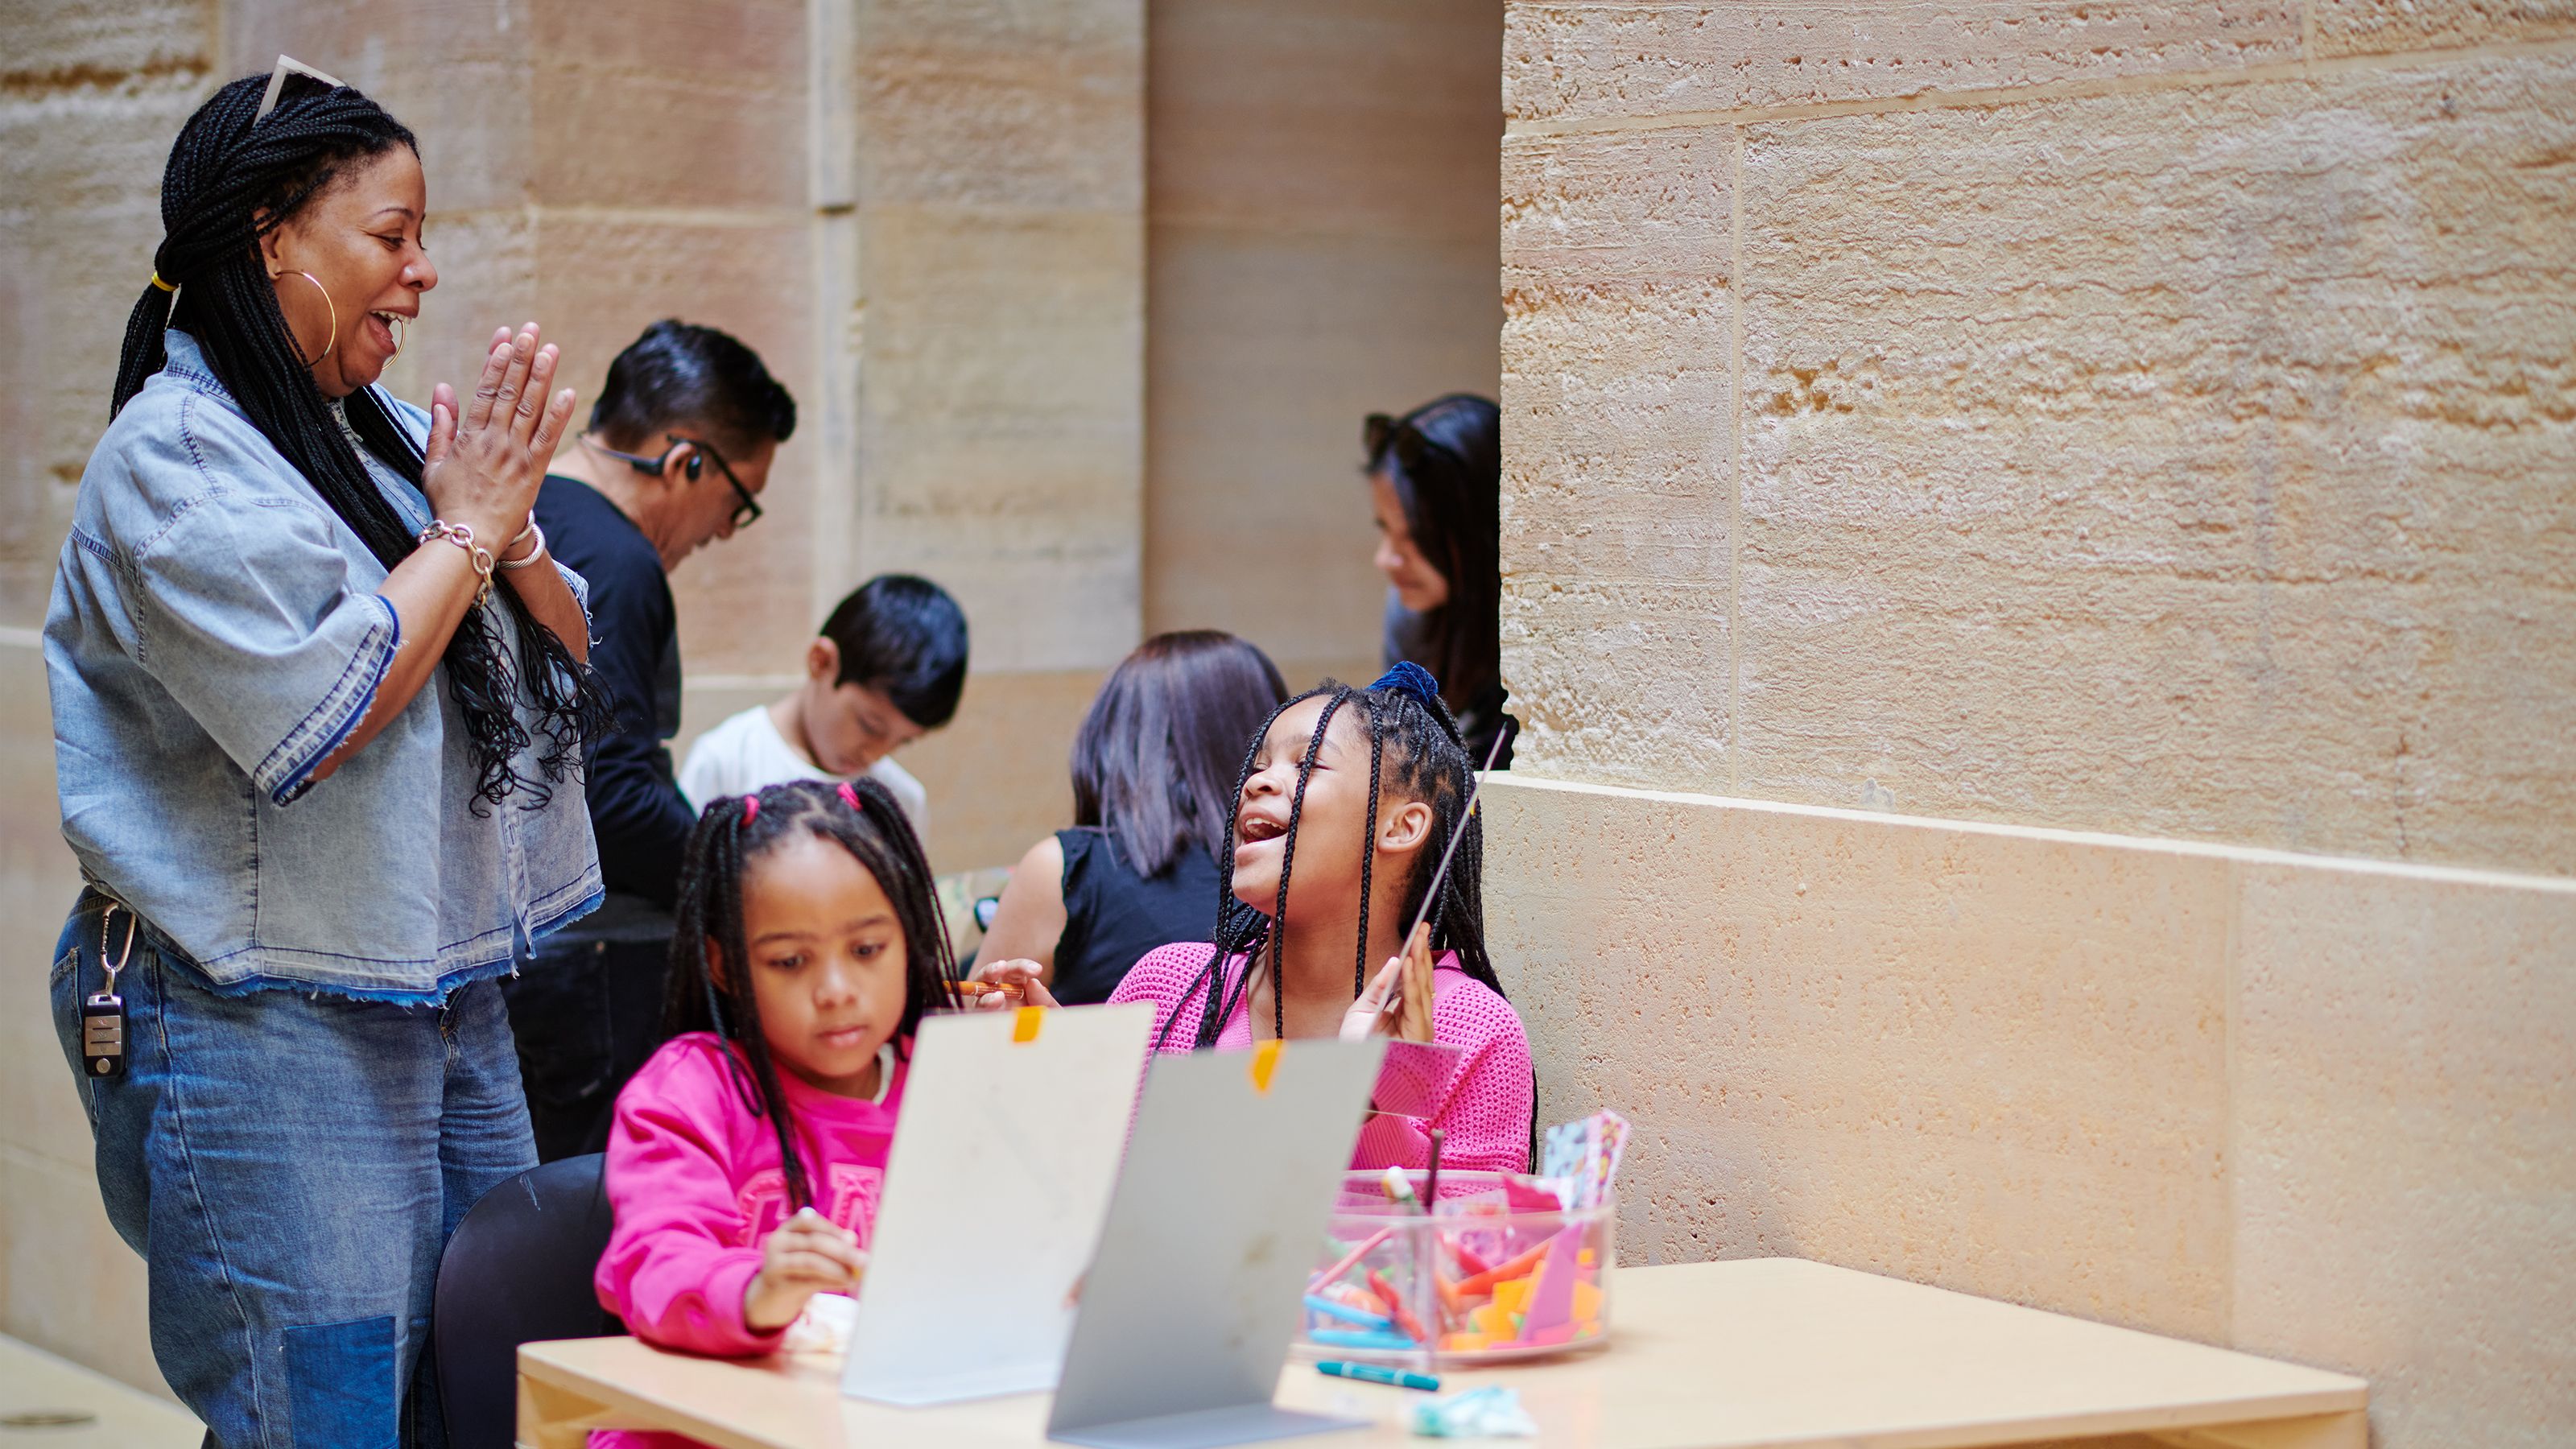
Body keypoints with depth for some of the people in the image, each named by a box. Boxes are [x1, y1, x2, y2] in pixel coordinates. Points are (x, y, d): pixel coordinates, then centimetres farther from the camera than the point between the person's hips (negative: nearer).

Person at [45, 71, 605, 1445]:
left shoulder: (386, 435, 13)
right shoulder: (175, 453, -11)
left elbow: (567, 662, 15)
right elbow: (315, 712, -21)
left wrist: (508, 531, -5)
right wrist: (467, 529, -10)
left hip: (448, 1004, 8)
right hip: (262, 1027, -8)